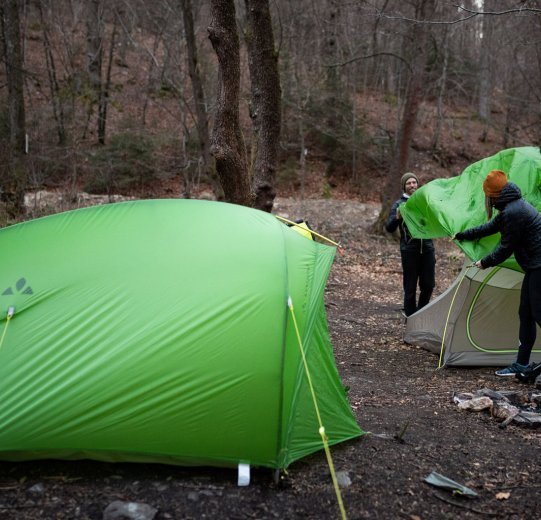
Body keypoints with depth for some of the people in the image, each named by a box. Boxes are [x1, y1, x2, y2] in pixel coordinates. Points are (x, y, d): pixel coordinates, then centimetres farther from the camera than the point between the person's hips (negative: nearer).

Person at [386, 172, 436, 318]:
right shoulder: (399, 205, 1)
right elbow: (389, 228, -7)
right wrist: (397, 218, -26)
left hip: (427, 247, 3)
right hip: (409, 250, -3)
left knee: (428, 284, 7)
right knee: (410, 286, 1)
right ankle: (410, 317, 13)